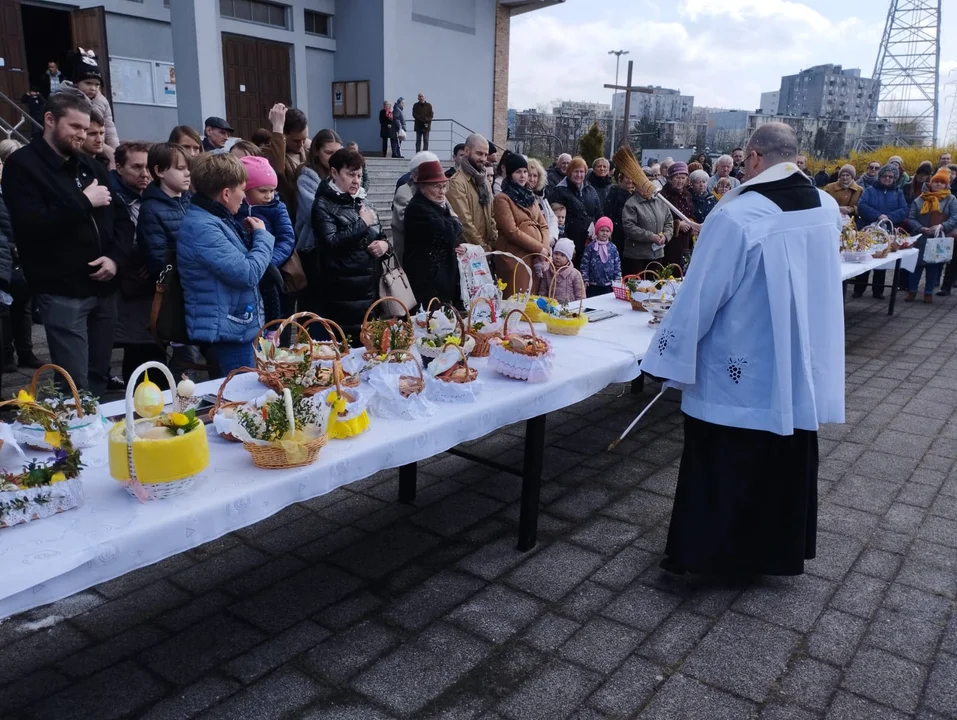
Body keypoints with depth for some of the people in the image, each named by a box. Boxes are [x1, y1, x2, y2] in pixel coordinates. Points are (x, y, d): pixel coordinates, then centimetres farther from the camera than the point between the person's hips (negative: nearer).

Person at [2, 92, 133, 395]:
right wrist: (84, 201, -15)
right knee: (76, 386, -7)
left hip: (103, 288, 6)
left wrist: (115, 257, -4)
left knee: (99, 377, 13)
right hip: (62, 293, -6)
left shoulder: (91, 167, 17)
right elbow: (31, 226, -19)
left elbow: (122, 219, 15)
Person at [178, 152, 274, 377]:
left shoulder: (217, 218, 11)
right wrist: (262, 236, -7)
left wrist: (251, 236, 6)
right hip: (227, 334, -10)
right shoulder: (201, 226, -21)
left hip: (243, 328, 10)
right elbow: (248, 273, -23)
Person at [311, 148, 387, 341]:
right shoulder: (324, 206, -6)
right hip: (343, 295, -7)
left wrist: (384, 244, 0)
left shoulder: (363, 204, 16)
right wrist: (362, 224, -13)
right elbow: (331, 242, -21)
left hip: (370, 290, 7)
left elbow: (380, 237, 24)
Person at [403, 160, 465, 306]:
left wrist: (461, 246, -4)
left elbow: (456, 237, 20)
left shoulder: (439, 206, 17)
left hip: (445, 276, 9)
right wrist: (454, 221, 0)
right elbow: (448, 234, -22)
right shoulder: (417, 208, -13)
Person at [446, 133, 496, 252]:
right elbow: (465, 222, -19)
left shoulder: (485, 181, 17)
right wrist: (483, 248, -15)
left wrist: (492, 244, 4)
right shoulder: (457, 182, -13)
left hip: (487, 248, 8)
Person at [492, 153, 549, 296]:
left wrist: (546, 248, -4)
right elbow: (512, 232, -13)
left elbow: (543, 225, 15)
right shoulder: (502, 199, -5)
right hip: (515, 259, -7)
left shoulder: (530, 196, 19)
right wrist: (540, 248, -12)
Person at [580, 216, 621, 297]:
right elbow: (584, 264, -3)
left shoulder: (613, 248, 3)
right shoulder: (590, 247, -4)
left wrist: (618, 281, 2)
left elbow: (617, 265, 7)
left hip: (608, 286, 2)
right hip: (593, 286, -2)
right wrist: (585, 279, -9)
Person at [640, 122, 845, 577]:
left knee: (722, 468, 8)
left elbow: (700, 297, -19)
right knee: (788, 463, 20)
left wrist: (666, 359, -9)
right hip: (802, 367, 7)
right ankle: (782, 549, 36)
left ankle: (710, 551, 21)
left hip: (738, 373, -6)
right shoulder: (828, 208, -1)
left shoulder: (736, 216, -23)